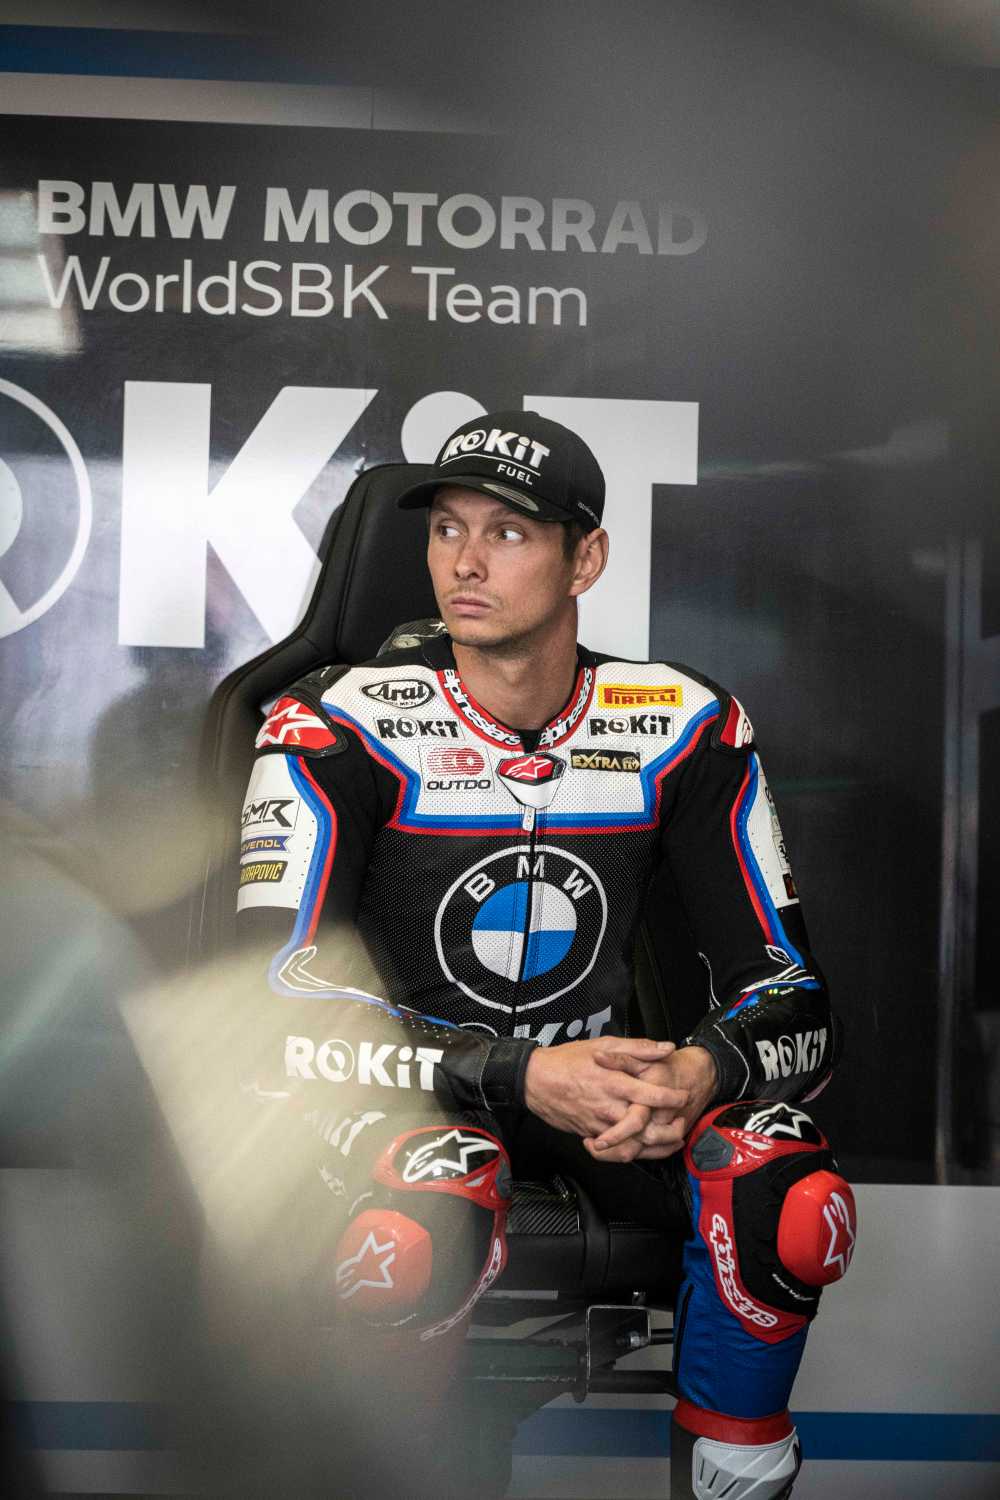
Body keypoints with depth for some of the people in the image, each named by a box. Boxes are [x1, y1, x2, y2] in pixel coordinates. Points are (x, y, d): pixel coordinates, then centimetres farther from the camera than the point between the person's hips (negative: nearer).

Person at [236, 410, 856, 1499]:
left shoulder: (685, 727, -5)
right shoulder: (338, 727, -13)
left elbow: (794, 995, -4)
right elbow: (281, 1008, -19)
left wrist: (700, 1072, -28)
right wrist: (520, 1078, -29)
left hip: (609, 1075, 3)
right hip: (411, 1080, -2)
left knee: (796, 1209, -26)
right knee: (419, 1239, -35)